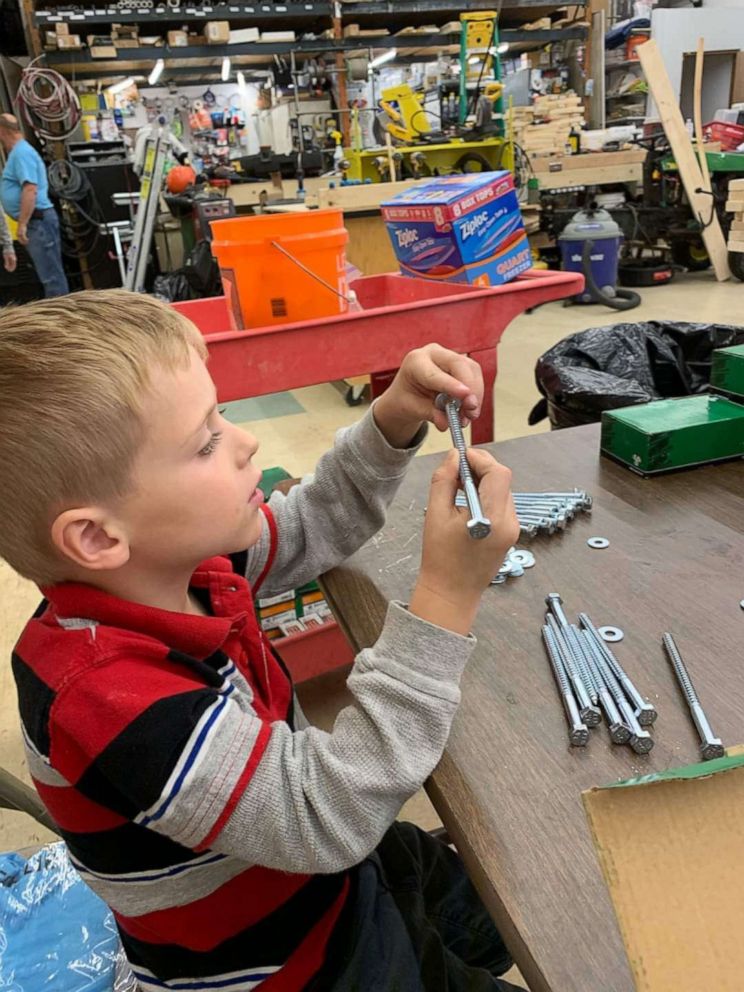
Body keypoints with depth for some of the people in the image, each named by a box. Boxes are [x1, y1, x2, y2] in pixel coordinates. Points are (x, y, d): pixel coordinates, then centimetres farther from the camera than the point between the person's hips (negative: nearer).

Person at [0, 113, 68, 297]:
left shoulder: (21, 152, -13)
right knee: (50, 272, 11)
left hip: (37, 220, -10)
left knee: (50, 273, -7)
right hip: (36, 220, 10)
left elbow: (30, 189, -23)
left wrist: (22, 224, -24)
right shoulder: (18, 152, 20)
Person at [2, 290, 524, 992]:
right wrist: (446, 597, -42)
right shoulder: (109, 698, -38)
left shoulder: (186, 558, -15)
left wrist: (395, 419, -14)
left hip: (326, 866, 7)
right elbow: (332, 818, -37)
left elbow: (313, 525, 1)